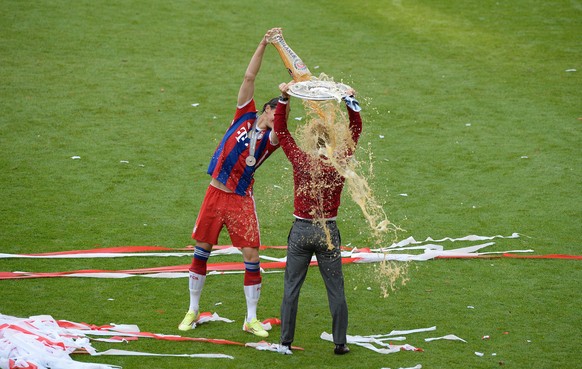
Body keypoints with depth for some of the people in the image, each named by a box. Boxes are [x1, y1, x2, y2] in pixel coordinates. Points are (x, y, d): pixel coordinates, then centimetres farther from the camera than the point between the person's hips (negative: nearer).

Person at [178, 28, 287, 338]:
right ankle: (192, 310, 23)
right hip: (216, 193, 1)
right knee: (201, 251, 7)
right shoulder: (245, 115, 3)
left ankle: (251, 319, 8)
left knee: (252, 257, -5)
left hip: (241, 200, -1)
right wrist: (263, 45, -11)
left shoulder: (272, 138, 0)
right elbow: (249, 77, -3)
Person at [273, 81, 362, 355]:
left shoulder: (299, 160, -9)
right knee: (335, 289, 8)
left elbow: (281, 131, 0)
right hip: (328, 232, 0)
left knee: (291, 288, 8)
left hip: (301, 230, 0)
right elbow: (355, 131, 4)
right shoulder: (339, 164, -8)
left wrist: (284, 98, -1)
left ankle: (285, 343, 10)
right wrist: (351, 102, 2)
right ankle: (340, 343, 11)